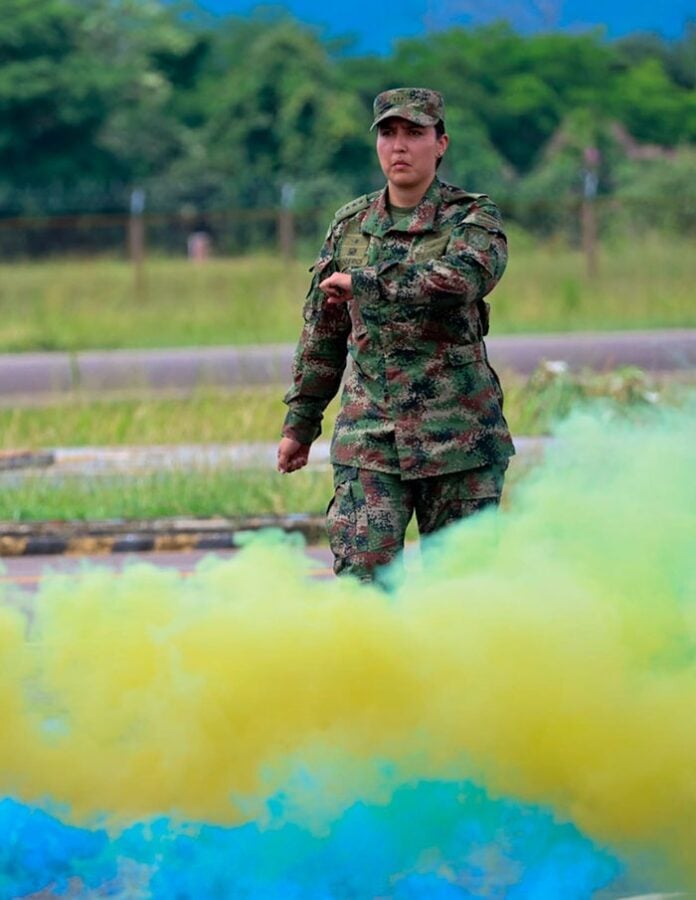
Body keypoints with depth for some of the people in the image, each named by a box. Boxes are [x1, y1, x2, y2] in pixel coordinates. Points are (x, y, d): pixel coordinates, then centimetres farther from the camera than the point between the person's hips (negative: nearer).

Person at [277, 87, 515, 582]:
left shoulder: (474, 219, -1)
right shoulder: (350, 225, 10)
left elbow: (458, 281, -24)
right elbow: (322, 332, 17)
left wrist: (362, 282, -16)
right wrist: (300, 423, 18)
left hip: (459, 437, -2)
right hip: (370, 436, 2)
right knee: (361, 579, -10)